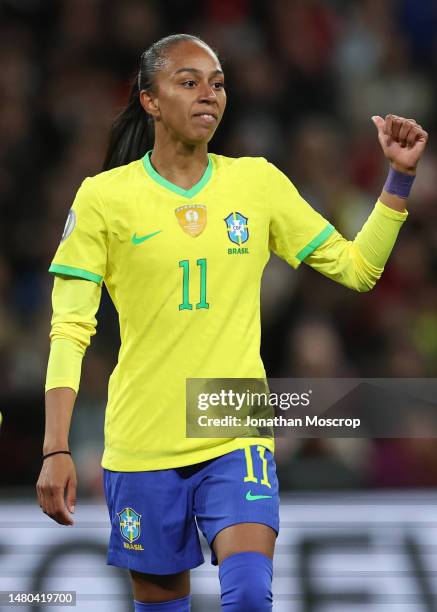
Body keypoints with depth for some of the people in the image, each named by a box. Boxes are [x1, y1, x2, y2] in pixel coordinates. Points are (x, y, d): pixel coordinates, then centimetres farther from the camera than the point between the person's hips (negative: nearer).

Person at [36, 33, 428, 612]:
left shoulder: (258, 182, 5)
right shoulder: (104, 196, -3)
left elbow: (356, 266, 10)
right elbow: (69, 329, -5)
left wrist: (399, 177, -1)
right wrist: (56, 450, -13)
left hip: (237, 441, 1)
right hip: (142, 446, -1)